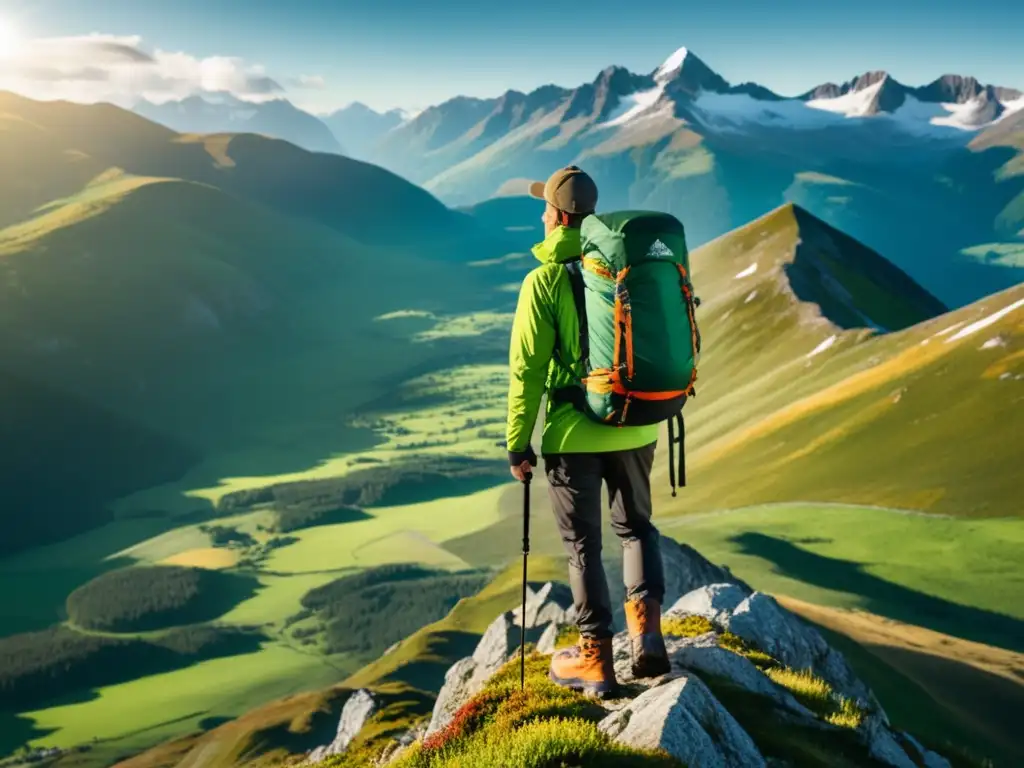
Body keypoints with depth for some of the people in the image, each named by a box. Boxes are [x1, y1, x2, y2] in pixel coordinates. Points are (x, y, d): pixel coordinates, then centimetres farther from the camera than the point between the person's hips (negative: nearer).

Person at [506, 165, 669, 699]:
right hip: (635, 428, 4)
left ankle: (596, 658, 16)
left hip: (573, 433, -4)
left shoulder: (544, 281, -12)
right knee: (636, 526, 22)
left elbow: (527, 368, -12)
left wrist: (517, 443, -4)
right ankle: (647, 630, 7)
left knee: (583, 543, 9)